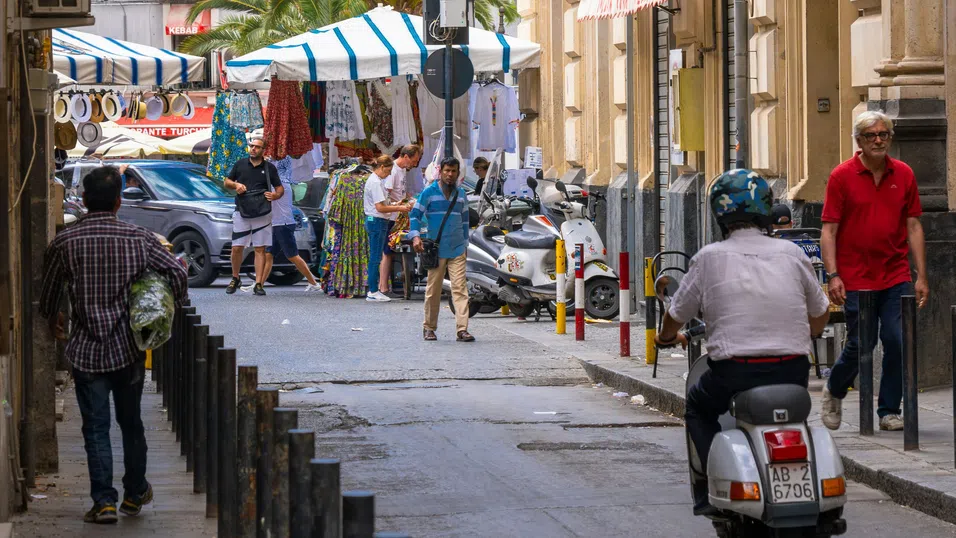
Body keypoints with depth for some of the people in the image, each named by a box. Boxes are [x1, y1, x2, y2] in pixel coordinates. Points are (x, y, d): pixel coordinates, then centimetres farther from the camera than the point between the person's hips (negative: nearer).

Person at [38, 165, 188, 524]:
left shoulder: (64, 244, -8)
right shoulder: (139, 239, -5)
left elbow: (48, 292, 5)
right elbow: (177, 273, -6)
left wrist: (52, 320, 26)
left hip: (86, 351, -2)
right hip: (129, 347, 2)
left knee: (96, 428, 4)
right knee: (131, 423, 17)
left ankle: (104, 502, 0)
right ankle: (135, 494, 27)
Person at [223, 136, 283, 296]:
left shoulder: (269, 168, 6)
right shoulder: (240, 164, 9)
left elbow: (280, 188, 9)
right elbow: (227, 182, 17)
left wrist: (275, 195, -14)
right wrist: (235, 185, -6)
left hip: (262, 214, -1)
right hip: (241, 213, 1)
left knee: (260, 249, -2)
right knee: (237, 248, -1)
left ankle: (258, 284, -1)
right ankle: (235, 279, 19)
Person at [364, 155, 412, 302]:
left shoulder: (375, 180, 17)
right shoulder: (375, 182, -15)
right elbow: (380, 207, -20)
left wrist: (397, 206, 10)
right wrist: (399, 208, -14)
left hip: (375, 222, 11)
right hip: (377, 222, -11)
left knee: (375, 258, 11)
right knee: (375, 258, -7)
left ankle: (373, 290, 14)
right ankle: (373, 292, -6)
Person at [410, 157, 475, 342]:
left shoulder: (461, 194, 13)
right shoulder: (429, 192, 1)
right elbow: (415, 215, 0)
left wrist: (465, 243, 23)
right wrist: (415, 236, -14)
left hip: (457, 249, 2)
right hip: (436, 249, -2)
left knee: (460, 288, -8)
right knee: (433, 290, 3)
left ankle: (462, 329, -13)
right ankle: (429, 328, 16)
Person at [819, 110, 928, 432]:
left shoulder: (903, 175, 6)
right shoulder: (842, 176, -3)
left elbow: (914, 227, 8)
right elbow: (829, 229, -4)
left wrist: (921, 276, 3)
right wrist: (833, 276, -14)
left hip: (896, 278, 3)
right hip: (856, 279, -3)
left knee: (897, 343, -4)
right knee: (860, 345, 1)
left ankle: (889, 412, 9)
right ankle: (834, 392, 28)